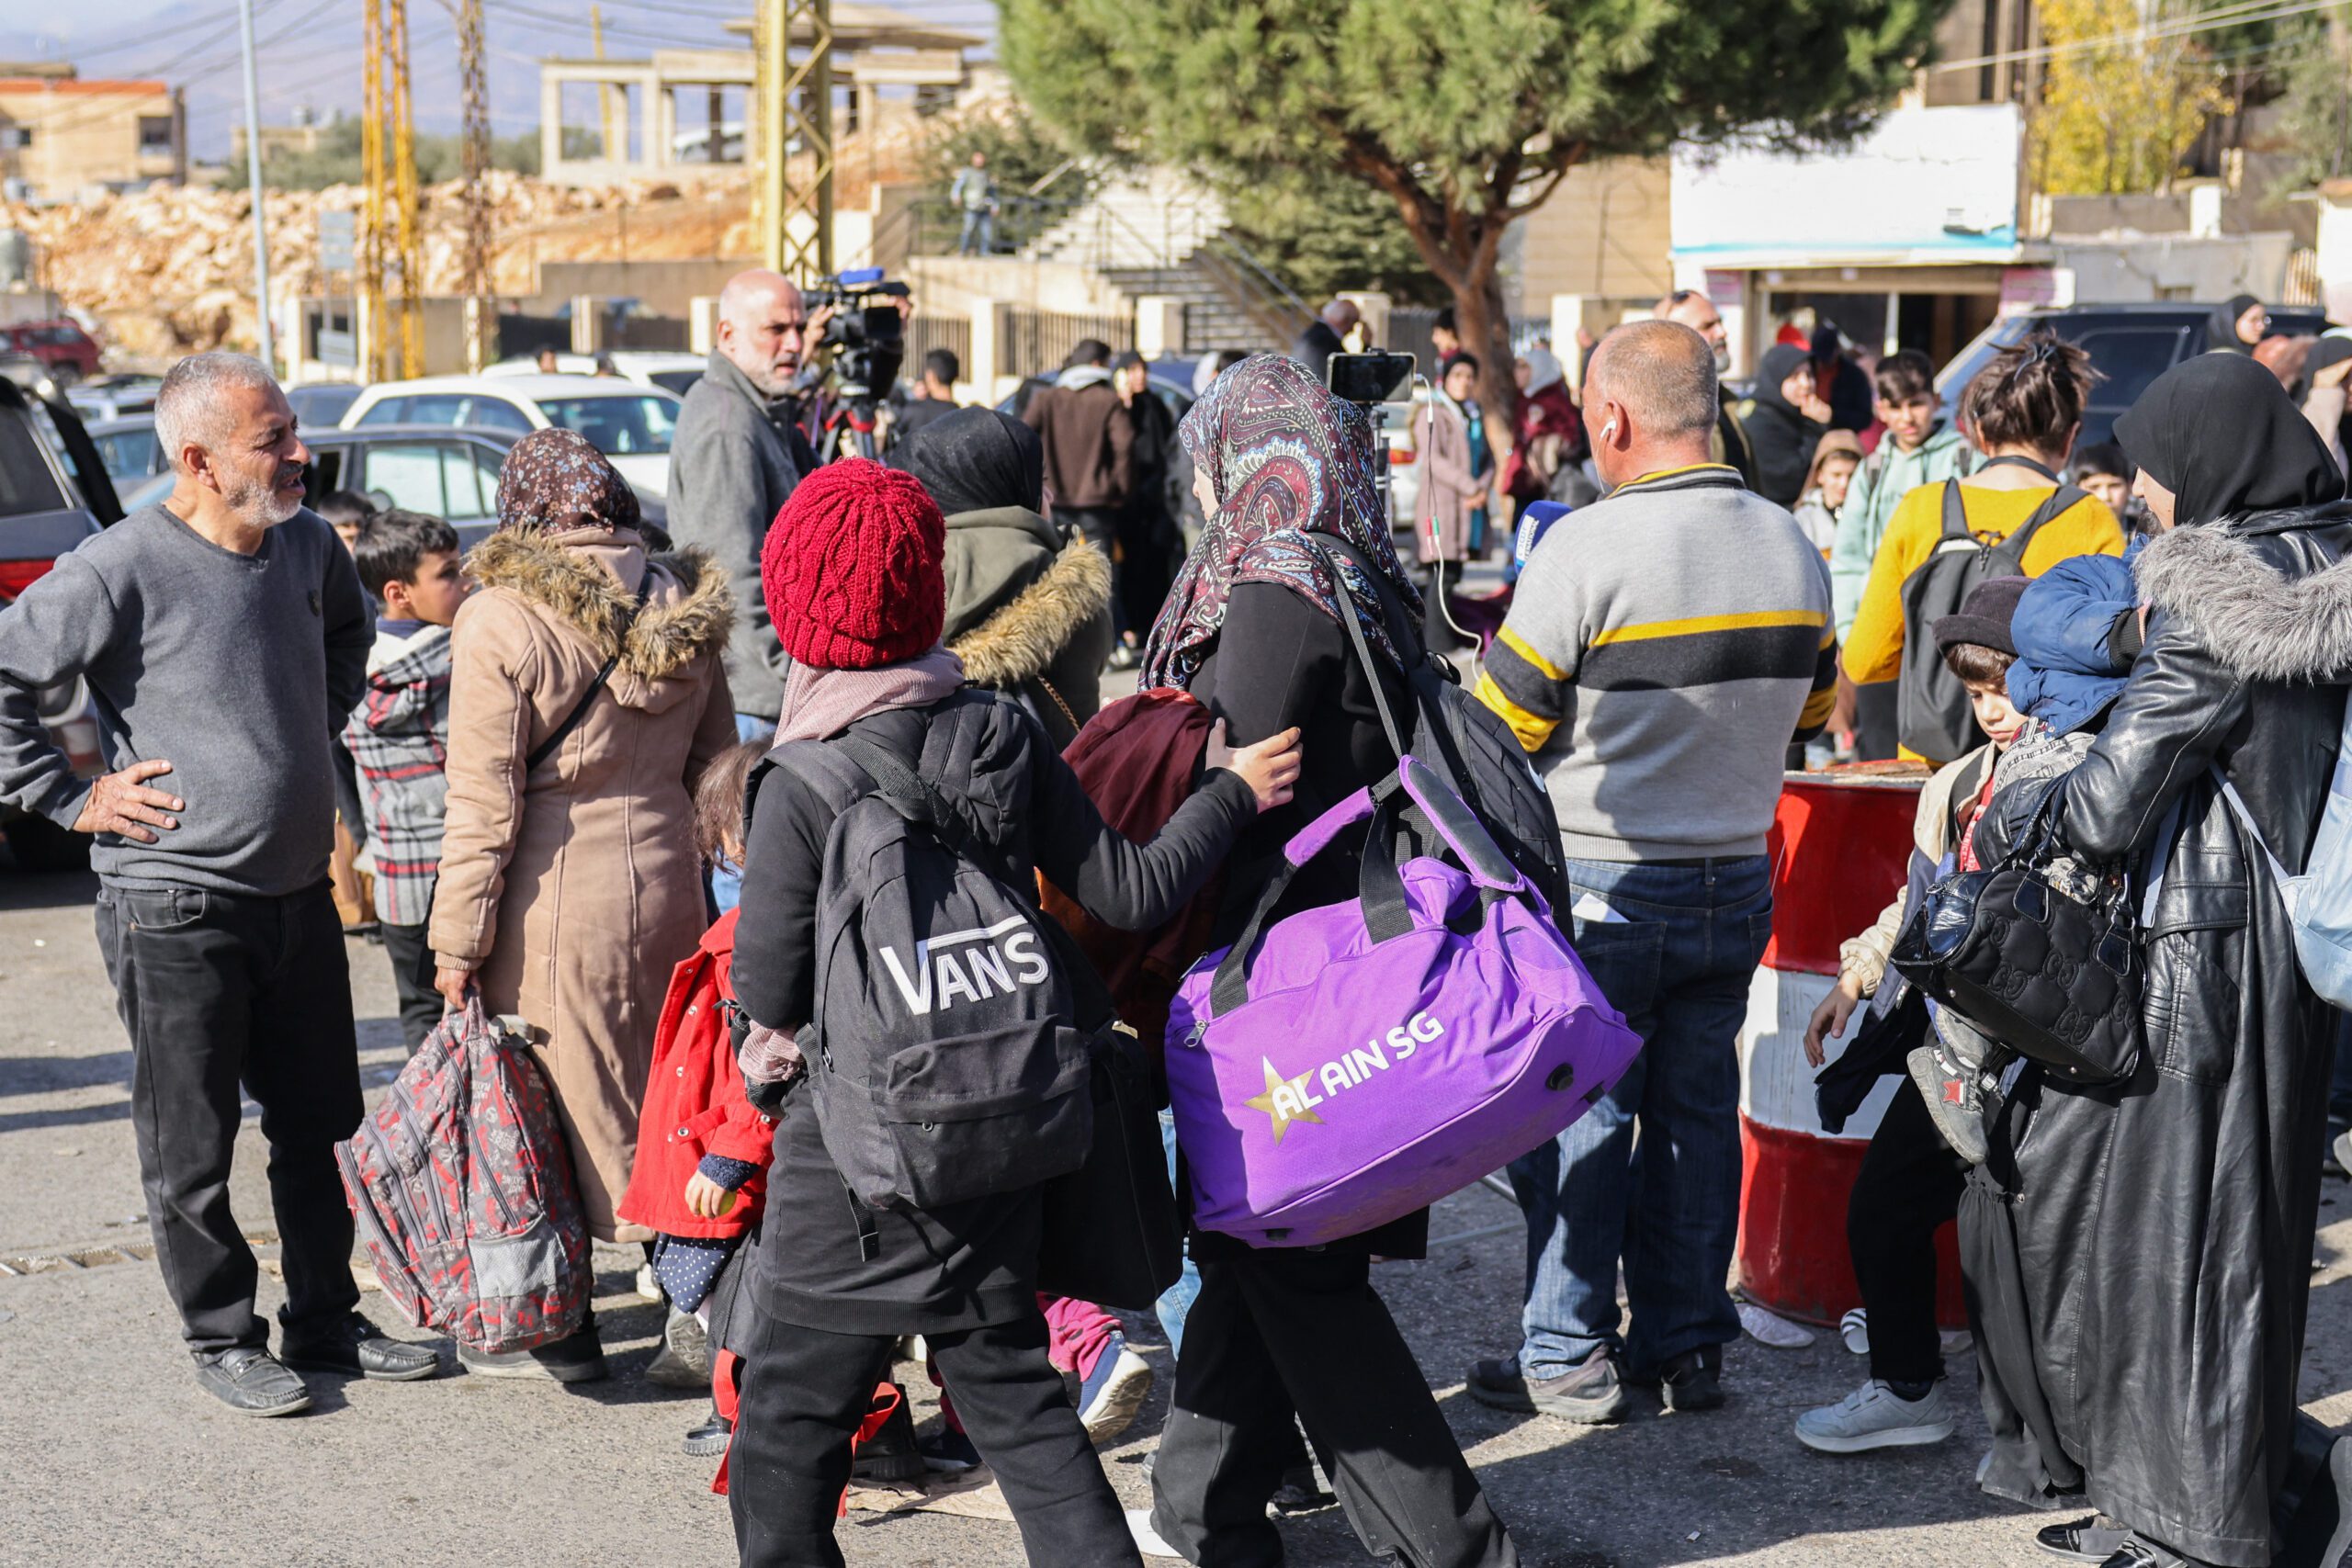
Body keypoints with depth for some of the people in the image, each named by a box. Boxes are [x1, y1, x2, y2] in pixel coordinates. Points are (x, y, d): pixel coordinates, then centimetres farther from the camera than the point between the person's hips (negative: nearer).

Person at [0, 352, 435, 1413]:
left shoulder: (308, 546, 4)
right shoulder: (123, 569, -17)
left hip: (299, 893, 6)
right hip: (176, 909, -6)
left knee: (320, 1126, 15)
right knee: (190, 1146, 6)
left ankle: (327, 1323, 29)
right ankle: (222, 1340, 22)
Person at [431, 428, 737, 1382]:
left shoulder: (502, 620, -12)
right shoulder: (681, 605, 5)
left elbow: (483, 802, -13)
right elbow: (714, 764, 13)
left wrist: (459, 943, -7)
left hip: (559, 900, -5)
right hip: (668, 879, 6)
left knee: (552, 1104, 7)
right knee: (661, 1093, 17)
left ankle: (557, 1331, 18)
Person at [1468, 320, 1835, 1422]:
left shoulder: (1590, 547, -18)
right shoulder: (1793, 548, 2)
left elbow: (1500, 723, -14)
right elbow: (1808, 710, 15)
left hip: (1600, 889, -6)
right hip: (1738, 883, 6)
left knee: (1579, 1113, 5)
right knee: (1697, 1105, 15)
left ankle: (1568, 1359, 12)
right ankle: (1687, 1343, 23)